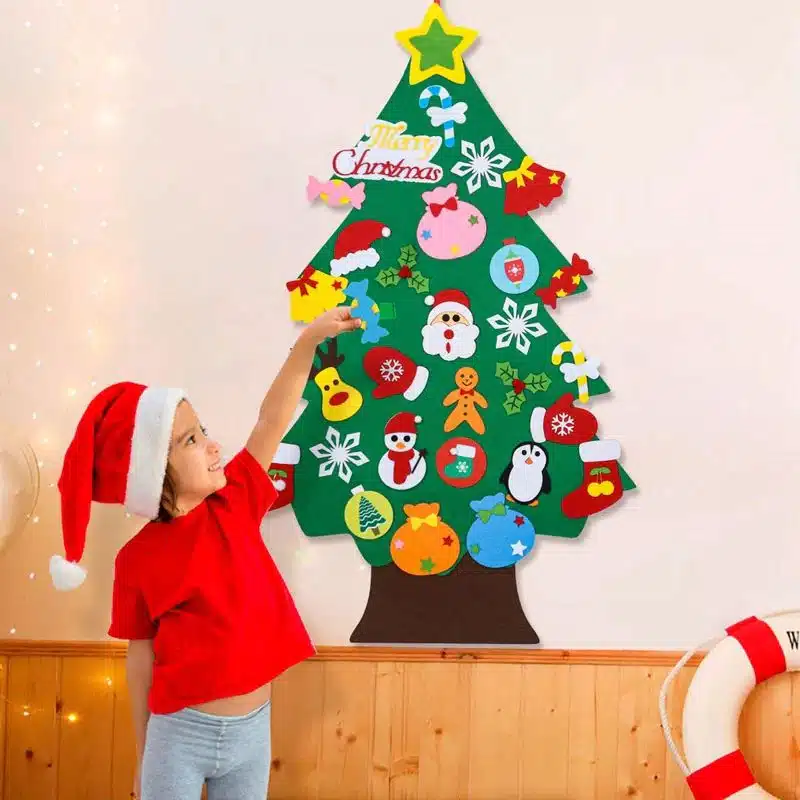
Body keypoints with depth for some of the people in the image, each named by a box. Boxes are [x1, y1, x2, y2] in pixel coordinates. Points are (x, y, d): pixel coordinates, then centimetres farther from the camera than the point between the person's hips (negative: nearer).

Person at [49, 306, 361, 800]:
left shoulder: (235, 503, -2)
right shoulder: (139, 559, -9)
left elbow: (273, 419, -6)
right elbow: (142, 658, -2)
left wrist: (310, 338, -13)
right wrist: (145, 756, 4)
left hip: (253, 729, 3)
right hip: (180, 735, -3)